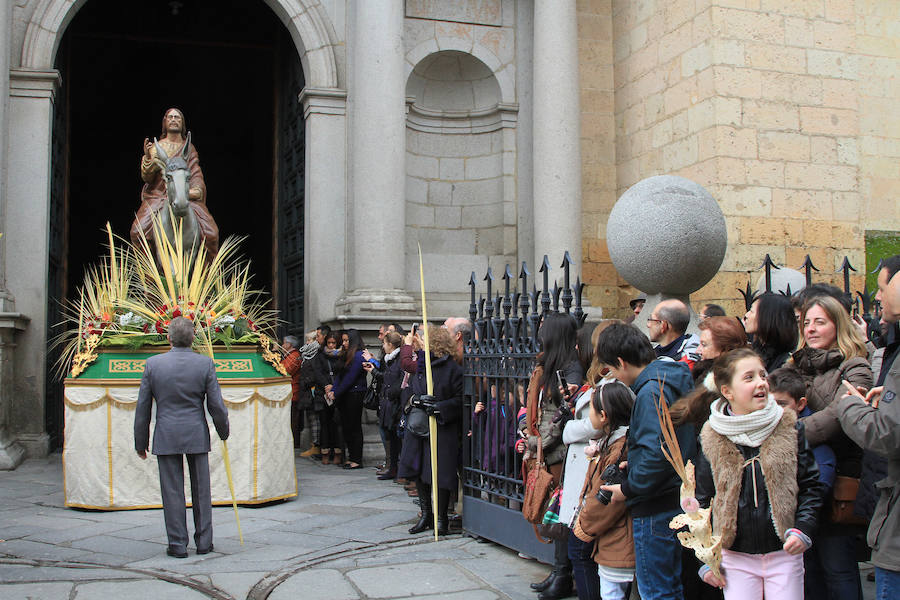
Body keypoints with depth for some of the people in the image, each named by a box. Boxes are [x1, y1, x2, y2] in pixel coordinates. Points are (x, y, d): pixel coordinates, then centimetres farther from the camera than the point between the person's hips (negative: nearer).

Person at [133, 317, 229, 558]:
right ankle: (204, 542, 17)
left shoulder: (153, 364, -4)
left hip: (166, 437, 0)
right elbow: (216, 405, -3)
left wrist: (141, 442, 10)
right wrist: (224, 432, 14)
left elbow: (142, 407, 1)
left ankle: (178, 545, 10)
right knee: (201, 490, 11)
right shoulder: (205, 364, -5)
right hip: (197, 435, 0)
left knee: (172, 491, 6)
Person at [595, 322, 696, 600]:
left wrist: (627, 489, -14)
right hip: (676, 498, 10)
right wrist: (632, 465, 11)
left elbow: (657, 454, -27)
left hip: (655, 508, -10)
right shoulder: (672, 380, 10)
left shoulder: (651, 391, -19)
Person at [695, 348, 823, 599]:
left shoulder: (790, 429, -1)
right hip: (736, 558, 0)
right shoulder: (712, 439, -3)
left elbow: (810, 486, 5)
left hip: (785, 553, 0)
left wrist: (803, 529, -10)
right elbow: (702, 500, 4)